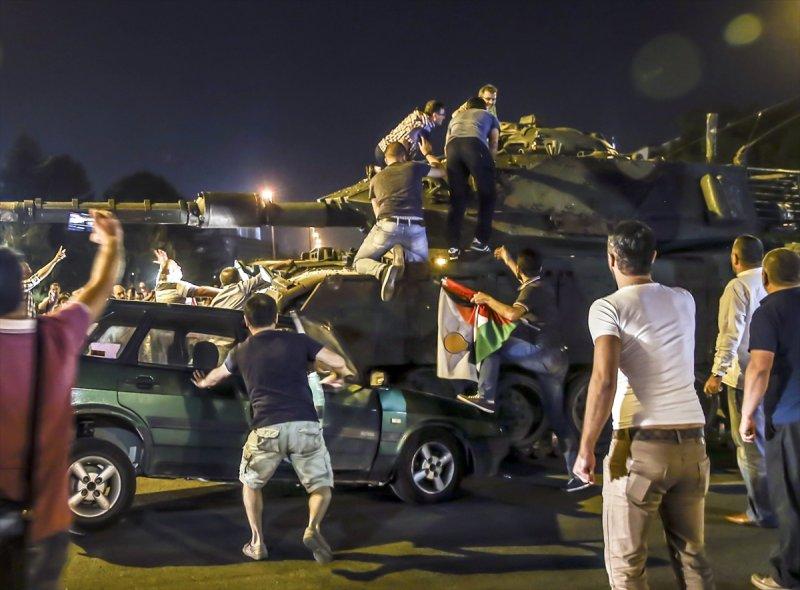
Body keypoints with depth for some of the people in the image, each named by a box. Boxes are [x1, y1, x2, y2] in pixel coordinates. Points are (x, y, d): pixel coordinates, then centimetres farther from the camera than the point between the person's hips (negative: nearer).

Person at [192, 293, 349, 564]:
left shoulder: (241, 351, 19)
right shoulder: (297, 341, 12)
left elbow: (215, 376, 39)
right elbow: (339, 363, 5)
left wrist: (202, 383, 64)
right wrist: (339, 375, 30)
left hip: (267, 429, 1)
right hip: (305, 426, -1)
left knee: (251, 483, 28)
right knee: (321, 486, 16)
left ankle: (257, 543, 21)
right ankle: (313, 528, -11)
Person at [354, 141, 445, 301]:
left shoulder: (375, 178, 24)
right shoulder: (414, 167, 20)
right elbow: (441, 172, 38)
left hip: (387, 225, 0)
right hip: (415, 227, 1)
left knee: (359, 262, 18)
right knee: (422, 260, 30)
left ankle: (383, 270, -19)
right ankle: (404, 255, -8)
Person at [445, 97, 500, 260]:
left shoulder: (456, 117, 42)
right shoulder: (490, 116, 35)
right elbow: (493, 144, 21)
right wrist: (487, 167, 29)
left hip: (452, 146, 3)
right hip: (475, 144, -3)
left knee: (457, 198, 11)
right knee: (487, 194, 13)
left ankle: (453, 247, 8)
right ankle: (480, 240, 10)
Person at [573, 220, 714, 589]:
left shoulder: (608, 308, -7)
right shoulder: (683, 300, 9)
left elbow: (604, 381, -20)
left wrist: (586, 449, -15)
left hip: (641, 445, -5)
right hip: (692, 443, 6)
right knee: (692, 554, 18)